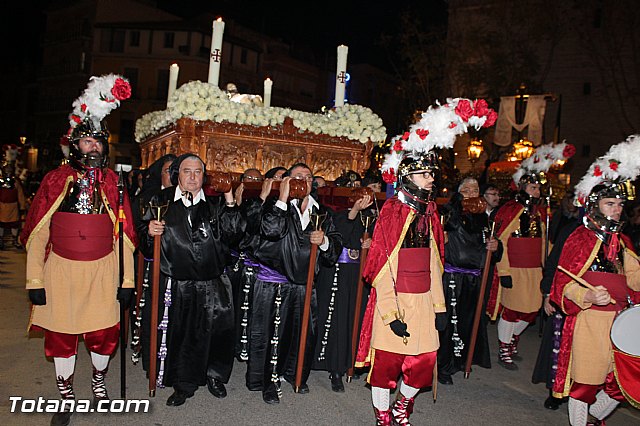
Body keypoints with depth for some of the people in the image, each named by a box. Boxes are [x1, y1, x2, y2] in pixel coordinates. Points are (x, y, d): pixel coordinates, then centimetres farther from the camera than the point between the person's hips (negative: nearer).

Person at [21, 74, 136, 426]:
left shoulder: (113, 184, 3)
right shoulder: (55, 180, 0)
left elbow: (124, 236, 4)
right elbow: (36, 233, 1)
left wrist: (127, 279, 0)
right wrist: (35, 280, -4)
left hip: (102, 271, 0)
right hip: (61, 270, 0)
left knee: (104, 333, 5)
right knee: (61, 335, 10)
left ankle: (99, 380, 36)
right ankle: (66, 396, 31)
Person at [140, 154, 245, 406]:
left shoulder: (214, 205, 6)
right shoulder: (162, 201, 5)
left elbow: (233, 234, -7)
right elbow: (147, 247, 7)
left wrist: (230, 202, -12)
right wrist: (150, 232, -15)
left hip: (212, 285, 0)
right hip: (176, 285, 0)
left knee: (217, 331, 3)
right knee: (179, 334, 8)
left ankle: (215, 376, 29)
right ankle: (184, 384, 29)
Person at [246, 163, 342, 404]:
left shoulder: (321, 212, 9)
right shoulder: (275, 205, -2)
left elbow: (336, 243, 11)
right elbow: (271, 230, -21)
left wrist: (324, 241, -11)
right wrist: (283, 199, -20)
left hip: (303, 283, 4)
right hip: (273, 282, -4)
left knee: (304, 331, 14)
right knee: (270, 332, 2)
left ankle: (295, 374, 37)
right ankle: (269, 381, 19)